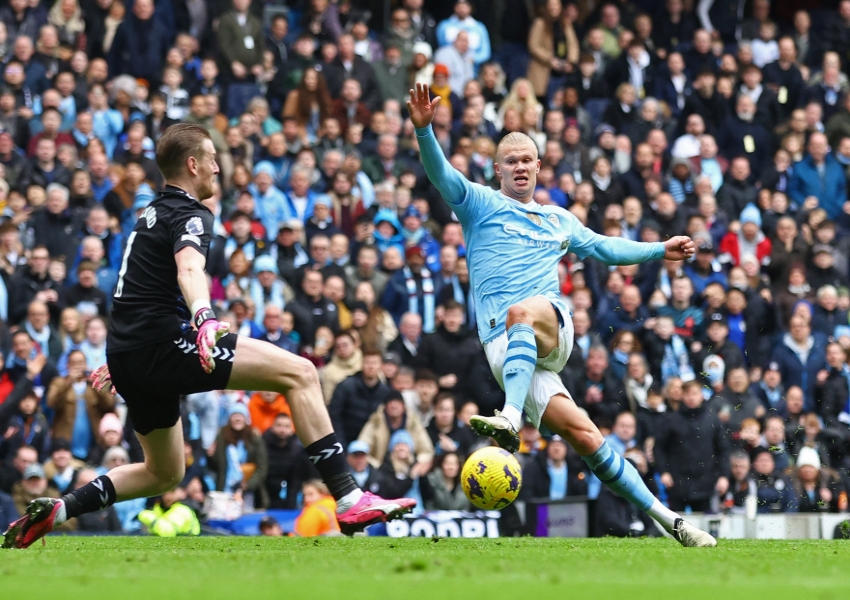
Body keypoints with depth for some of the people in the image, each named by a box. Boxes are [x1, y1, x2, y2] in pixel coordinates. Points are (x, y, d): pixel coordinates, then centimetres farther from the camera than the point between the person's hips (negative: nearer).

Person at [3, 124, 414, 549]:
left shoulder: (152, 214, 23)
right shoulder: (190, 214, -6)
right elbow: (189, 270, -28)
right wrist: (205, 319, -48)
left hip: (129, 355, 10)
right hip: (164, 343, -10)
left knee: (164, 473, 25)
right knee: (300, 373, -14)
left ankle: (57, 510, 13)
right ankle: (349, 500, -23)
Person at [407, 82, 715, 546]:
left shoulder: (558, 220, 27)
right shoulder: (481, 204, 13)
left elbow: (603, 247, 40)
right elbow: (441, 175, -4)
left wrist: (660, 250, 39)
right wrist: (423, 130, -21)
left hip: (555, 328, 3)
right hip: (503, 346, -3)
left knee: (523, 313, -35)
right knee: (581, 432, -19)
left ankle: (511, 420, -51)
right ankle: (664, 517, -18)